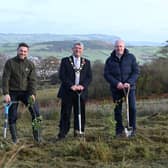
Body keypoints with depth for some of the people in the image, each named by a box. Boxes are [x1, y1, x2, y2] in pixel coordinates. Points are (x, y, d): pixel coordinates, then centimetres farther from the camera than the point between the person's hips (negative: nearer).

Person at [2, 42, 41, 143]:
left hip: (26, 92, 1)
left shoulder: (30, 64, 1)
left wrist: (32, 93, -16)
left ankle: (36, 135, 4)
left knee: (36, 112, -9)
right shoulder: (10, 63, -5)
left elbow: (33, 80, -3)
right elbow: (5, 79, -7)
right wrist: (6, 93, -16)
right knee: (12, 116, 2)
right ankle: (14, 139, 13)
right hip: (13, 92, -1)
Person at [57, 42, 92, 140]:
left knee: (80, 113, 4)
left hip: (81, 91, 3)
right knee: (66, 113, -2)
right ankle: (62, 133, 3)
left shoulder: (86, 62, 14)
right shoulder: (65, 61, 5)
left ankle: (79, 132, 12)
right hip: (68, 92, -2)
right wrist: (71, 86, -15)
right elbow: (62, 76, -3)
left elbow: (89, 77, 7)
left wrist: (83, 85, -10)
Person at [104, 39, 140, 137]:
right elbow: (106, 74, 0)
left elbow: (136, 71, -1)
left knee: (132, 108, -7)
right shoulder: (110, 60, 6)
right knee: (118, 110, 4)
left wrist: (129, 83, -16)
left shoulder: (131, 57, 3)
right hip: (116, 89, 1)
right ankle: (119, 131, 14)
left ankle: (132, 129, 5)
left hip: (129, 87, -1)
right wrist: (116, 83, -15)